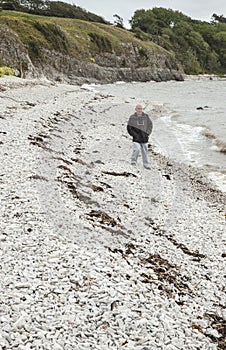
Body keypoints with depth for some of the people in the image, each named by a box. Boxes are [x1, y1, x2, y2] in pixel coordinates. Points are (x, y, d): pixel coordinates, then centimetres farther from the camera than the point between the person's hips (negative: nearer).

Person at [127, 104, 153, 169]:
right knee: (137, 149, -20)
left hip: (144, 137, 3)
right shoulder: (132, 117, -2)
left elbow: (150, 125, 12)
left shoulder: (146, 116, 4)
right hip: (136, 138, -2)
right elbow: (129, 128, 2)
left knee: (145, 151, 8)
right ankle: (133, 161, -1)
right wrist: (134, 134, -8)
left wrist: (147, 133, 0)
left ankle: (146, 164, 21)